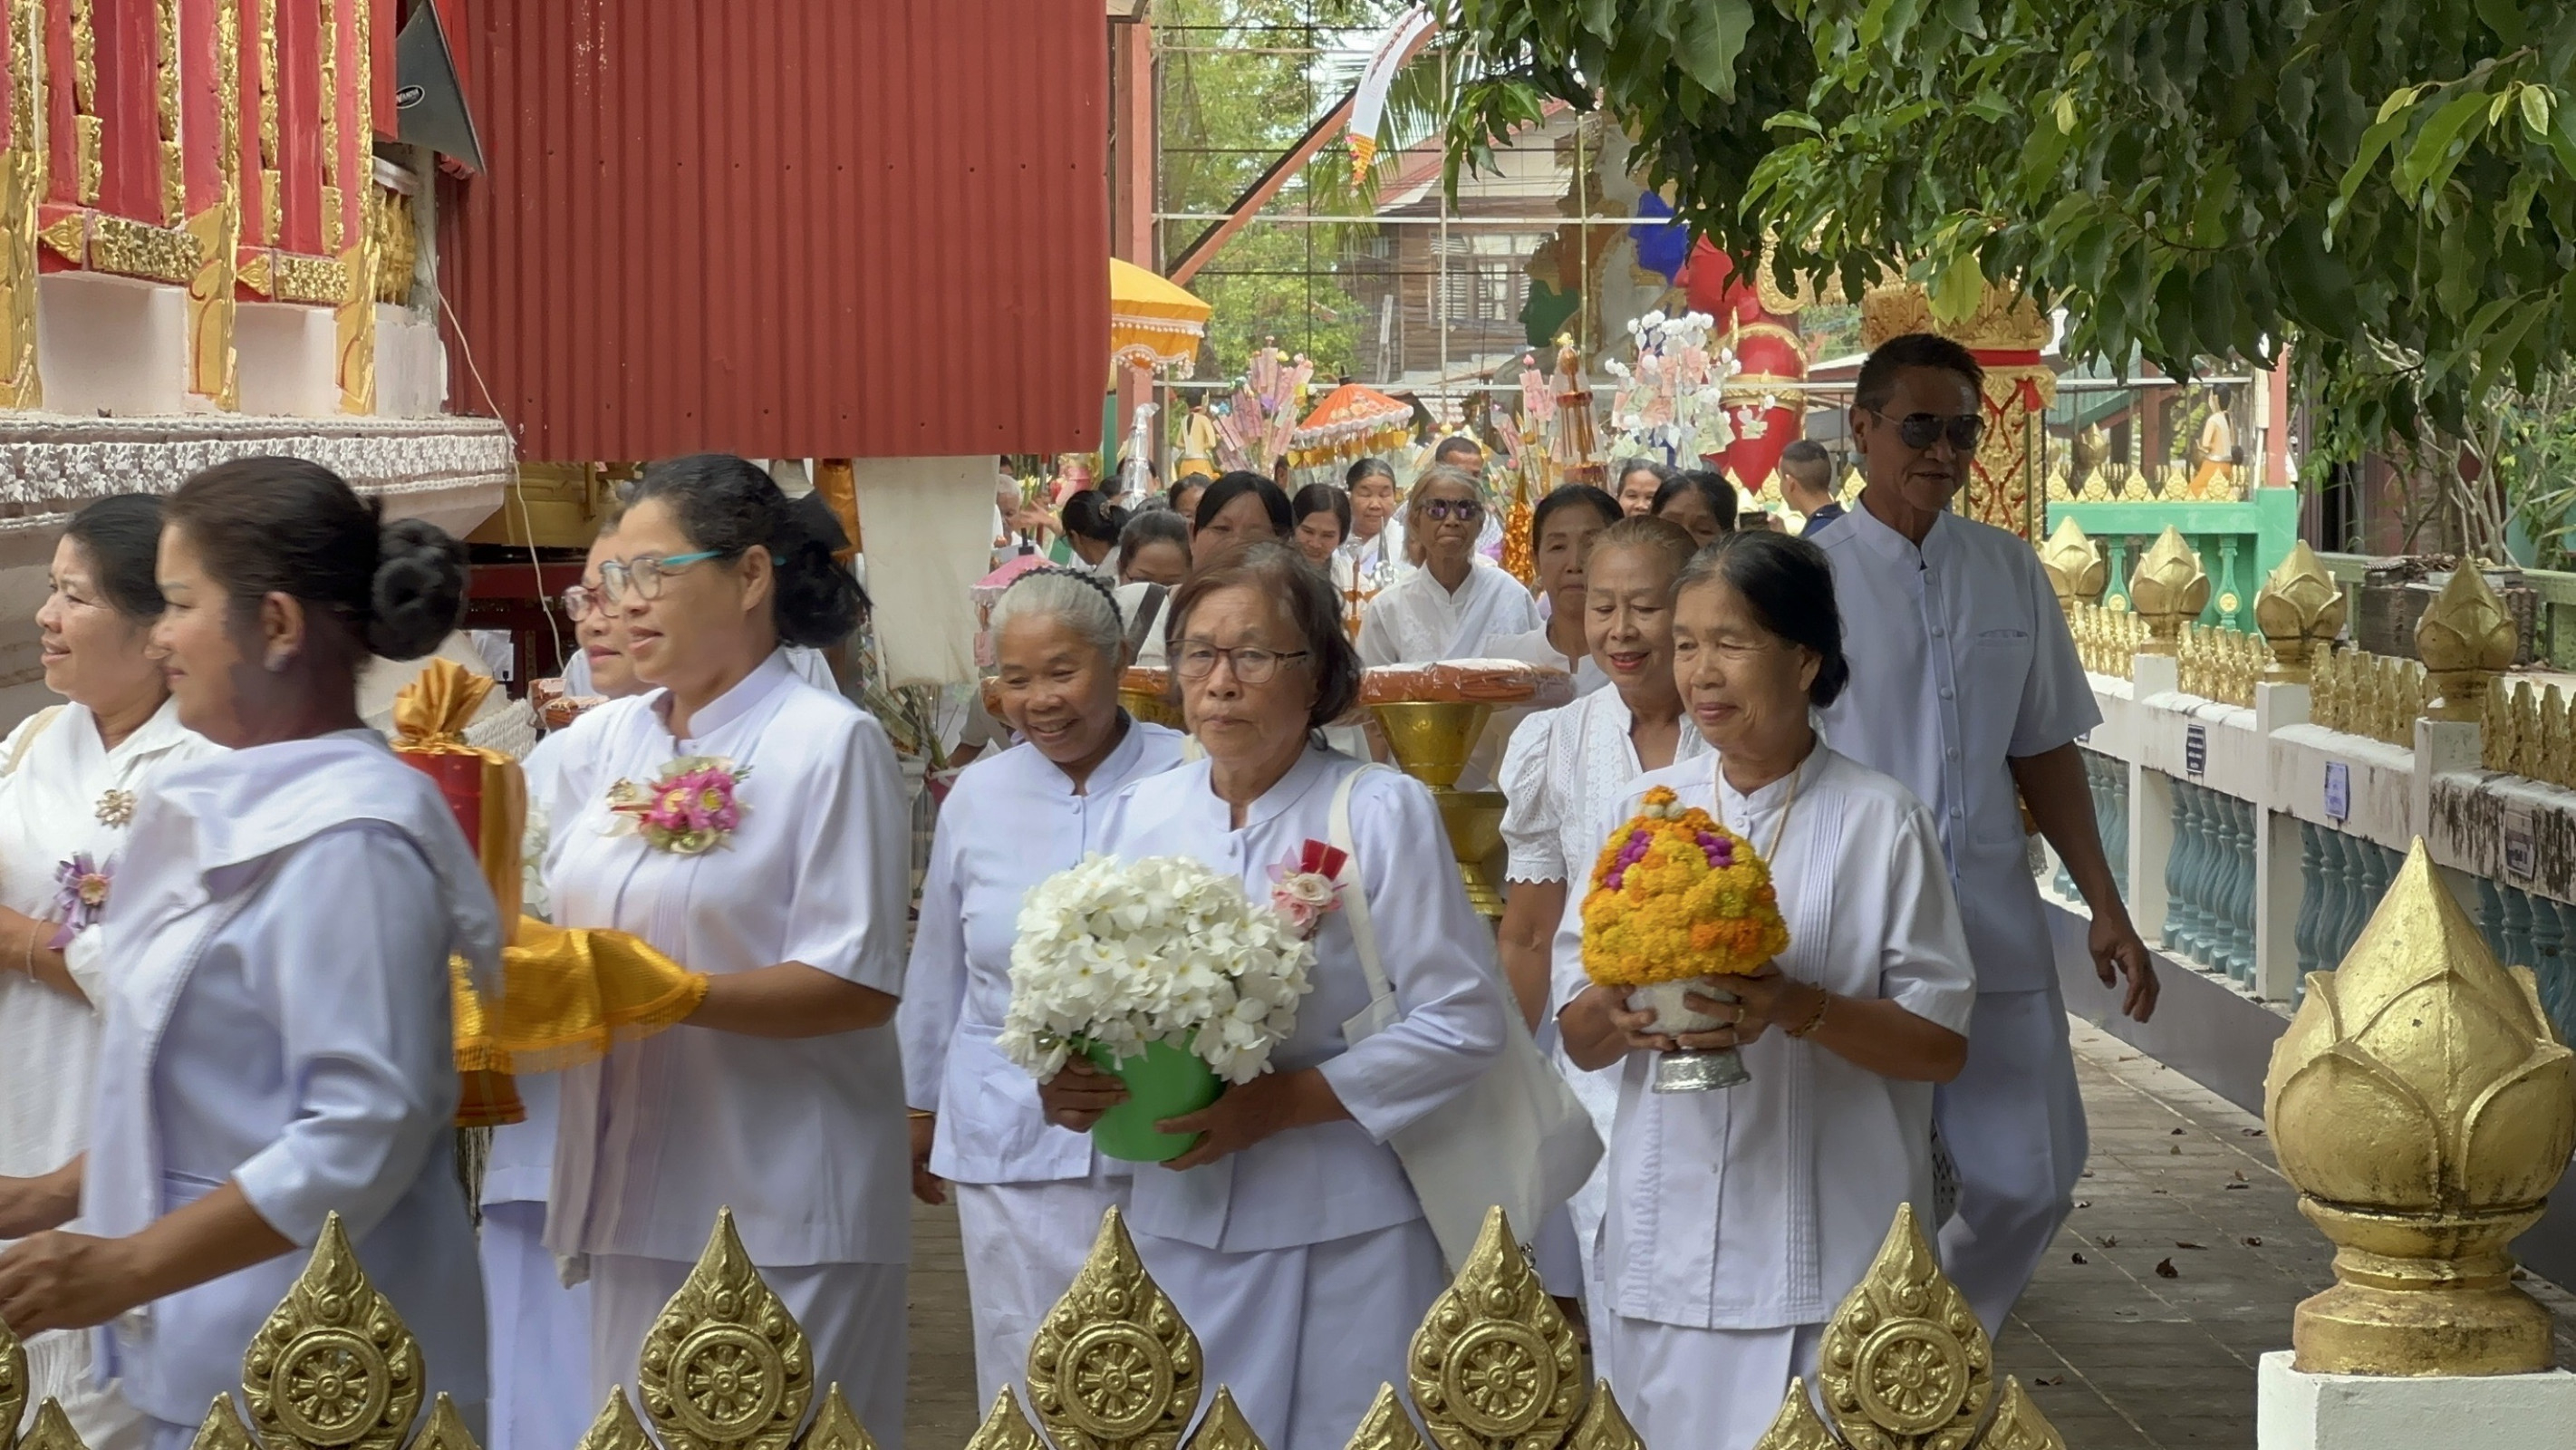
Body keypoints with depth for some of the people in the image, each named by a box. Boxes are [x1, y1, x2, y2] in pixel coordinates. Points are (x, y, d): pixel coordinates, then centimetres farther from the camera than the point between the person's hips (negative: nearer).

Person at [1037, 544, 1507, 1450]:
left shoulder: (1381, 812, -8)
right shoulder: (1139, 815, 6)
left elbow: (1464, 1019, -11)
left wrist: (1284, 1101, -17)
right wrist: (1073, 1082, -9)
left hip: (1339, 1230, -4)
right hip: (1177, 1220, 4)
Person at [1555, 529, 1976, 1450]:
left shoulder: (1880, 823, -3)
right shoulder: (1642, 812, 8)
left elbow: (1941, 1044, -3)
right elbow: (1578, 1040, 11)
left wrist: (1799, 1010, -19)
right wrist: (1613, 1016, -12)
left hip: (1827, 1261, -3)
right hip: (1663, 1258, 3)